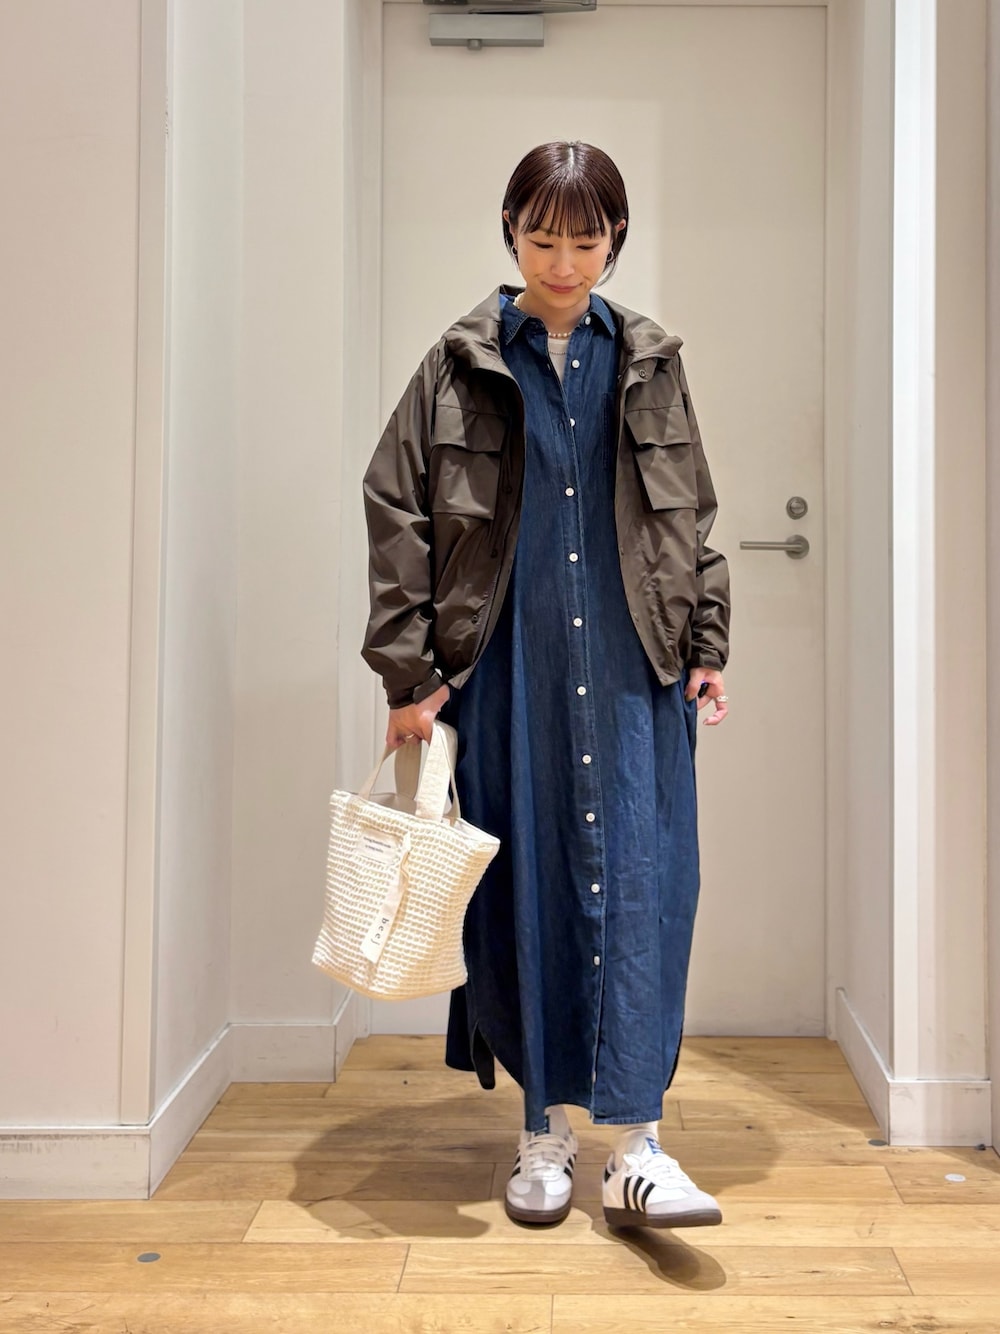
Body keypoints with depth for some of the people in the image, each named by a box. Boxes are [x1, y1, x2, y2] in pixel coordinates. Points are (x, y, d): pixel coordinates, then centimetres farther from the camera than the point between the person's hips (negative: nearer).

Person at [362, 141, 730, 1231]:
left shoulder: (650, 365, 11)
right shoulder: (461, 366, 4)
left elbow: (693, 517, 16)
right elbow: (397, 515, 1)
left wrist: (706, 646, 8)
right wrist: (407, 673, -4)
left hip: (633, 667, 2)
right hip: (505, 669, -1)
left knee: (641, 878, -5)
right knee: (524, 885, 4)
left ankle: (635, 1147, 1)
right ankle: (545, 1128, 19)